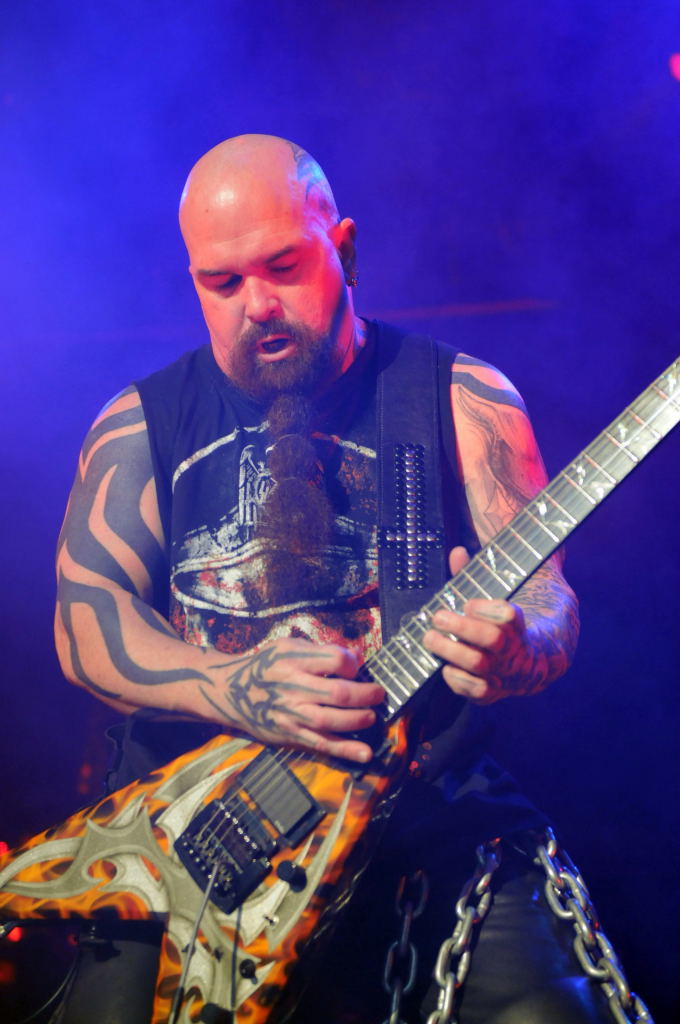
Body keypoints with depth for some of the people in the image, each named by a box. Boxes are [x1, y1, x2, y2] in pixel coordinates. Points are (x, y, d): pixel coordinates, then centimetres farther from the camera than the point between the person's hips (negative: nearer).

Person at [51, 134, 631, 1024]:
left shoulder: (462, 399, 6)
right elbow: (83, 617, 1)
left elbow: (547, 595, 1)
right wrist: (233, 690, -18)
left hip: (422, 808, -1)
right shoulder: (140, 424, 9)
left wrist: (516, 649, -24)